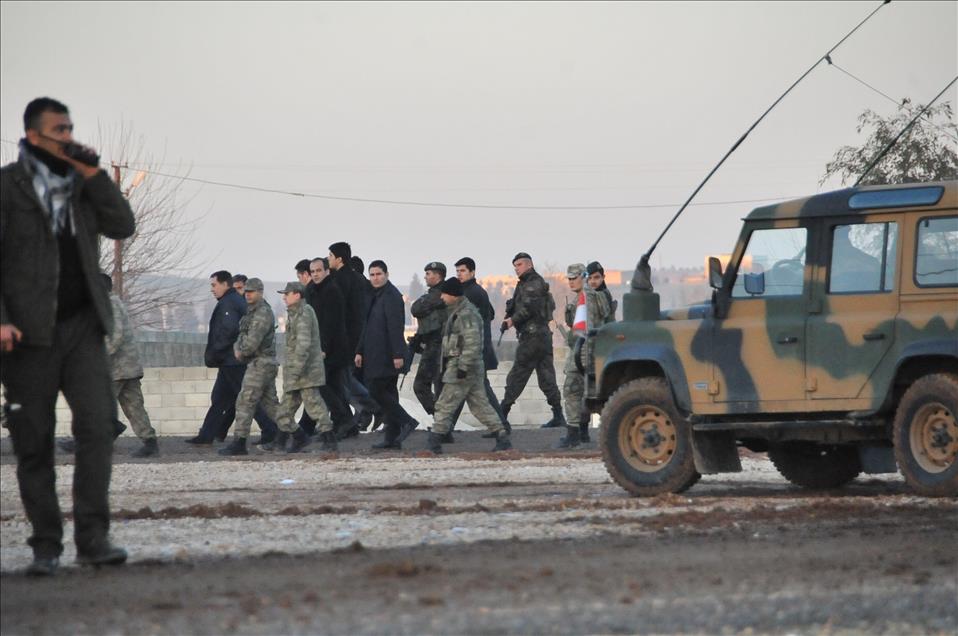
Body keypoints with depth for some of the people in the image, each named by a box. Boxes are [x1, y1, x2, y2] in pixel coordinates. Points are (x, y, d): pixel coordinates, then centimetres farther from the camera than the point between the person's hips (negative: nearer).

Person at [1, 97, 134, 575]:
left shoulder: (82, 183, 13)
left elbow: (123, 226, 2)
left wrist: (92, 174, -6)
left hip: (83, 325, 3)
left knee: (97, 424, -13)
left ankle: (93, 537, -12)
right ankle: (46, 545, 9)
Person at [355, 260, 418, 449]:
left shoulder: (391, 296, -13)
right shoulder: (376, 296, 17)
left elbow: (395, 327, -19)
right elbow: (368, 327, 23)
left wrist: (397, 354, -24)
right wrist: (360, 351, 20)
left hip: (386, 355, -10)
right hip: (376, 355, 10)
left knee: (377, 391, -12)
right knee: (387, 392, 9)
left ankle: (407, 422, -7)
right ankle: (392, 438, 10)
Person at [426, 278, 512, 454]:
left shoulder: (466, 314, -16)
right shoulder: (457, 312, 18)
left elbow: (472, 343, -23)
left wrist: (463, 366, -25)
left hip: (461, 368, -11)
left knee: (445, 405, -7)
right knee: (480, 405, 11)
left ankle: (434, 443, -7)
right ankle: (502, 438, 11)